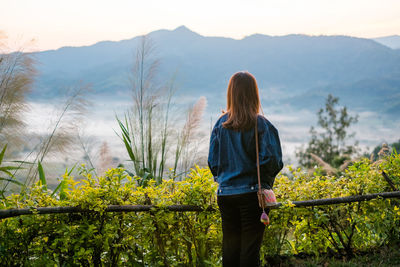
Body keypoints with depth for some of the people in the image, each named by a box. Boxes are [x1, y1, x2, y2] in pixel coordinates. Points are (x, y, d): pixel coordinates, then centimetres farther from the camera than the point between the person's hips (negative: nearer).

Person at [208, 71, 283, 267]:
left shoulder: (221, 124, 1)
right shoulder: (261, 124, -9)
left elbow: (213, 161, 3)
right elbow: (272, 160, -12)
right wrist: (266, 180, 7)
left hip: (225, 194, 3)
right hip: (252, 193, -3)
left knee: (229, 246, 11)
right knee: (250, 247, 2)